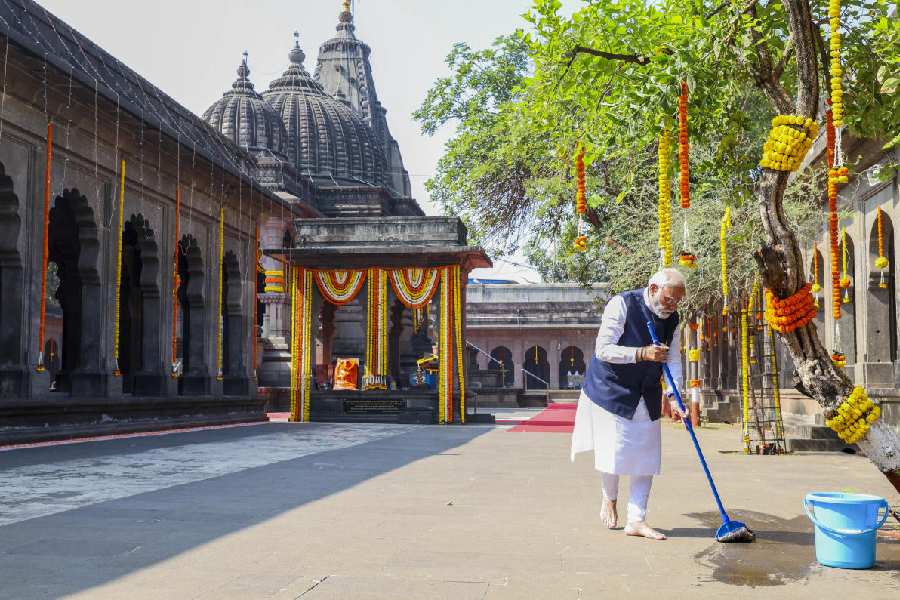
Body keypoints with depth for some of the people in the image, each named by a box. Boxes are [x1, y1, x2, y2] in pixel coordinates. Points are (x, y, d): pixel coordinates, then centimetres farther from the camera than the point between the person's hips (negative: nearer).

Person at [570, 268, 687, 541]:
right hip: (611, 391, -6)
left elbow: (673, 360, 1)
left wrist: (673, 397, -13)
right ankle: (609, 499, 27)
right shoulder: (622, 305, -19)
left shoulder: (672, 319, 0)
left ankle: (636, 521, 11)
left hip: (646, 397, 6)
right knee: (613, 454, -3)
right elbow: (603, 349, -23)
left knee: (646, 457, 4)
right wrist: (642, 353, -34)